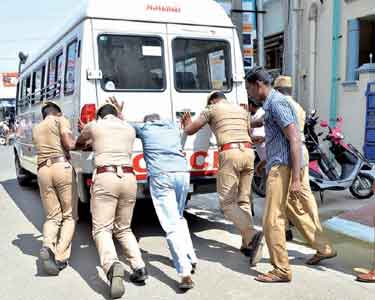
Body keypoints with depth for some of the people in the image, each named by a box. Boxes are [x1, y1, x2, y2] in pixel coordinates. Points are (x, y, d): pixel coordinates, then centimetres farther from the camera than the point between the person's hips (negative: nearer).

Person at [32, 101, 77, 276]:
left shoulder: (36, 129, 26)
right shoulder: (61, 120, 8)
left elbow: (48, 147, 20)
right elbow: (69, 144, -5)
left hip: (43, 171, 5)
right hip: (62, 167, -4)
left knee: (52, 217, 10)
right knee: (69, 216, 4)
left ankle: (47, 246, -19)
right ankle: (60, 257, -12)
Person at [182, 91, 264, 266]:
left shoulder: (212, 109, 10)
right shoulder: (242, 110, 25)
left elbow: (189, 131, 14)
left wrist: (187, 123, 36)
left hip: (229, 154, -6)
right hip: (248, 152, 6)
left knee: (227, 202, -3)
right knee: (243, 200, 13)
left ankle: (252, 235, -24)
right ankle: (248, 245, 9)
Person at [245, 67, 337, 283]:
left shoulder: (277, 102, -14)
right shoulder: (272, 103, 17)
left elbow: (294, 139, -20)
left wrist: (295, 179, -24)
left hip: (283, 167, -10)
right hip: (280, 166, 10)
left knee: (273, 220, -6)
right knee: (299, 212, 20)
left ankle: (282, 270, 2)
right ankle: (323, 249, 35)